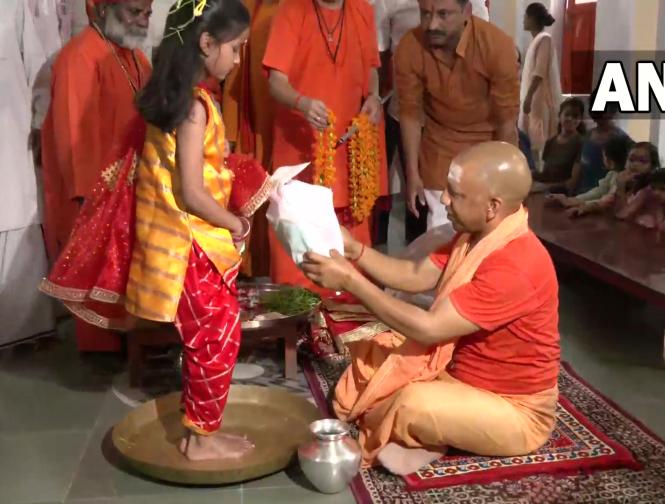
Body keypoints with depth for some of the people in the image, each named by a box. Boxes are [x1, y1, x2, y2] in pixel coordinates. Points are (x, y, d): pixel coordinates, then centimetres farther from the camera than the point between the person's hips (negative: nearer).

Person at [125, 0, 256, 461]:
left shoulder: (176, 95, 8)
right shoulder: (195, 106, -20)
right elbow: (192, 195, -22)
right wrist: (236, 224, -7)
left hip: (188, 238, 9)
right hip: (191, 242, -9)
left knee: (207, 336, 17)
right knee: (216, 336, 4)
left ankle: (201, 427, 29)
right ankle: (202, 438, 18)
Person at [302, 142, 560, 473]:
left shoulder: (516, 267, -33)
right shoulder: (478, 233, -3)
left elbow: (428, 329, -31)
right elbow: (416, 277, 2)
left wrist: (350, 281, -29)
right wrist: (354, 251, -12)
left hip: (515, 410, -9)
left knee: (412, 406, -32)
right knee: (371, 356, 4)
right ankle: (422, 438, -4)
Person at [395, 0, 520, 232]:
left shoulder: (497, 45, -28)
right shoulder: (409, 48, -23)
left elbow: (507, 120, -20)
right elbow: (410, 113, -10)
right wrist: (413, 173, -8)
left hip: (488, 142, -1)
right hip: (441, 144, 1)